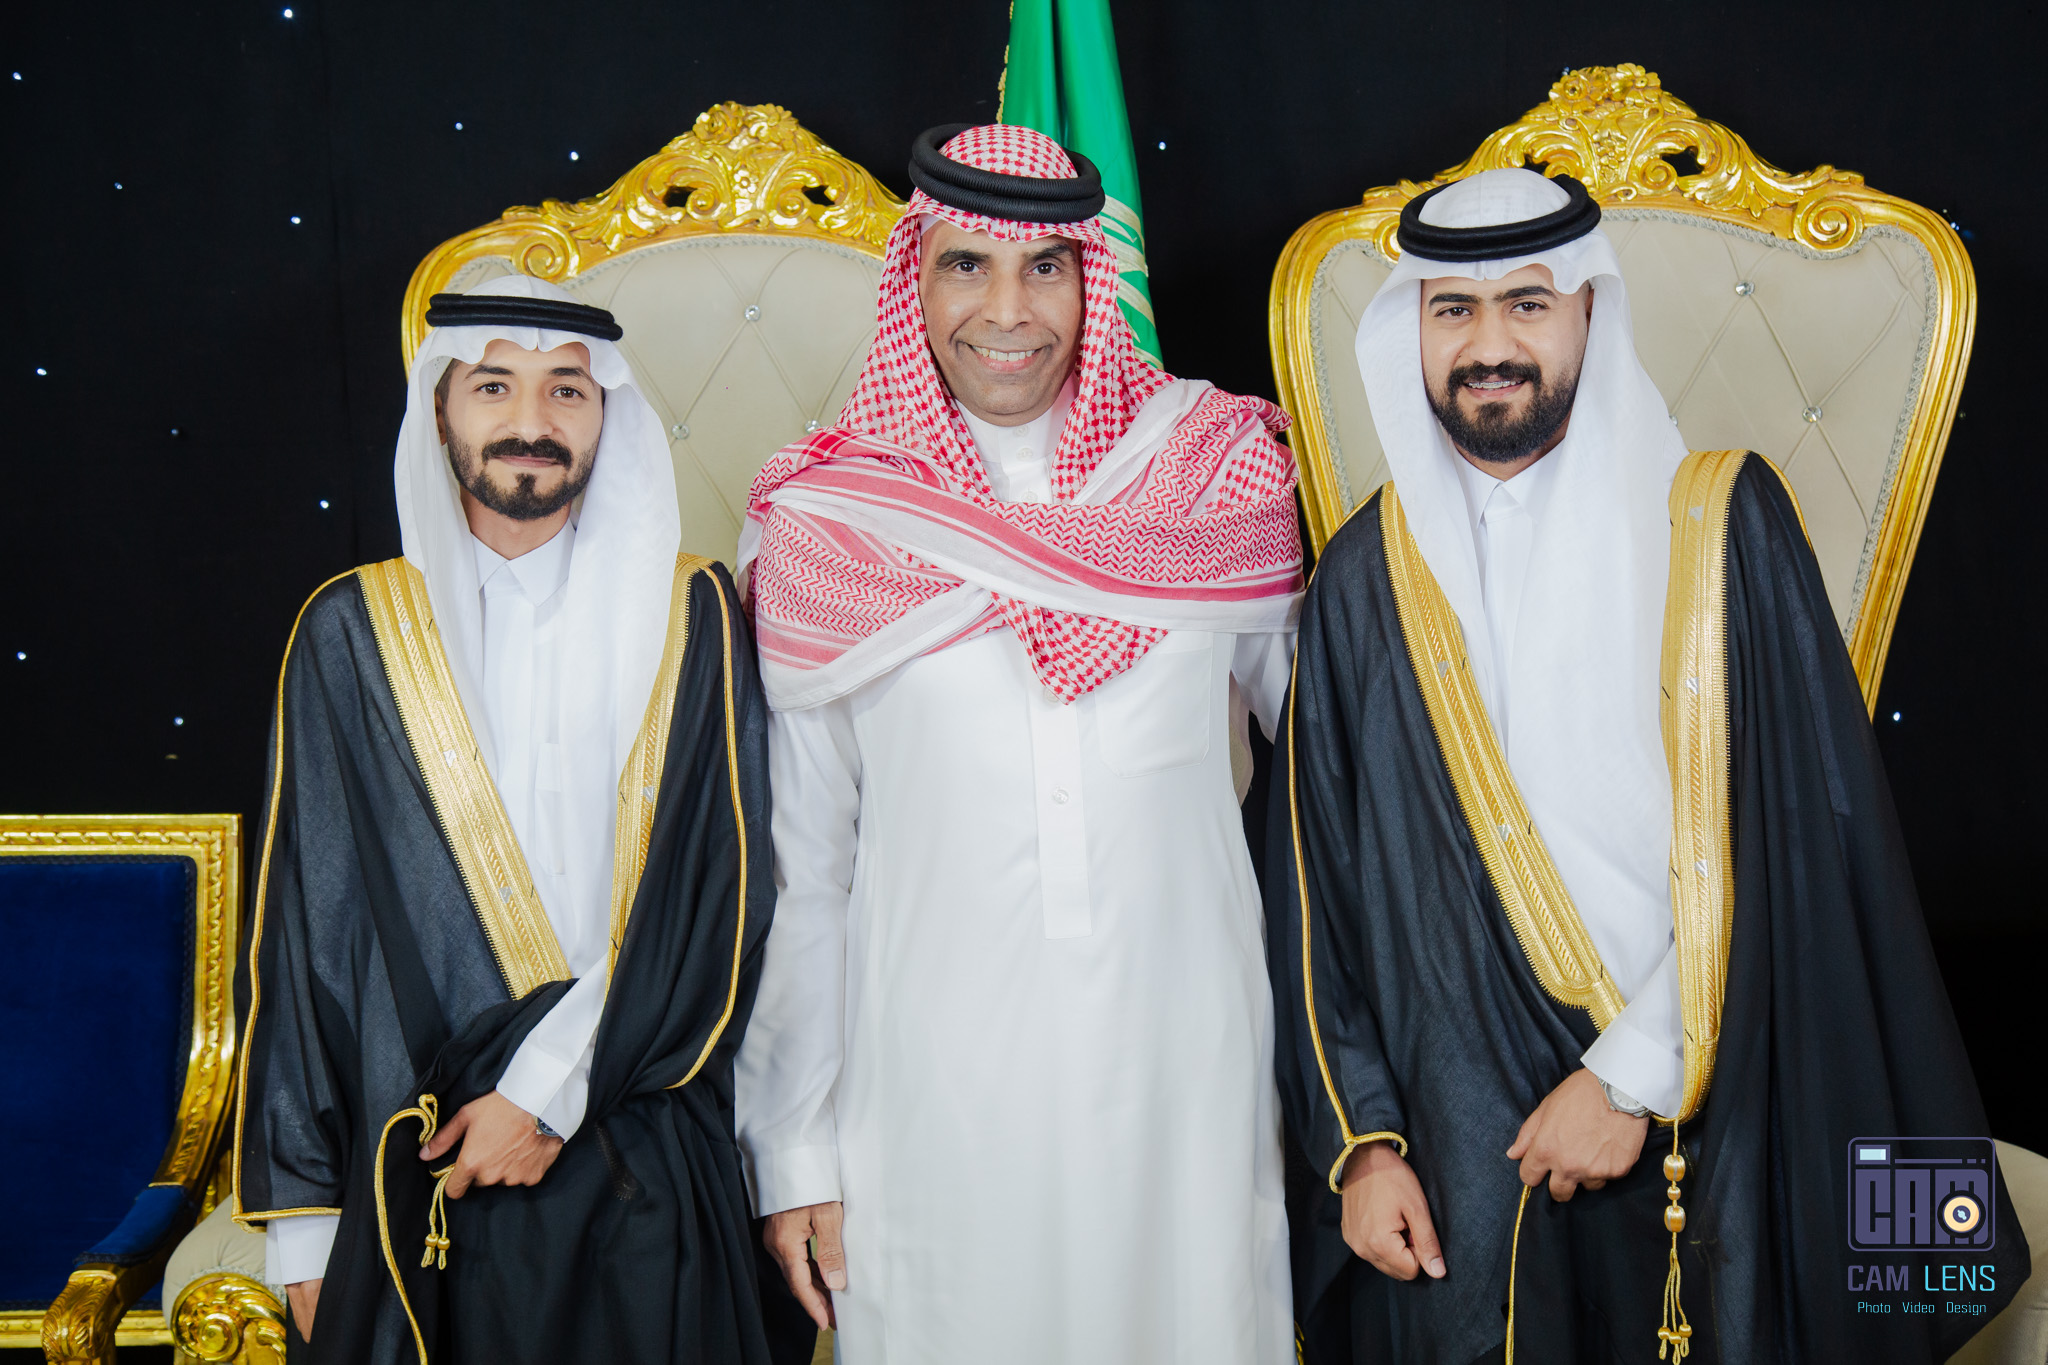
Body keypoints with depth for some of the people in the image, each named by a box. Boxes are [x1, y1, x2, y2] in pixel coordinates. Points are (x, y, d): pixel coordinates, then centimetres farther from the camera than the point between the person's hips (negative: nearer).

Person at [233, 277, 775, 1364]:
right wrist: (303, 1218, 1)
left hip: (641, 1175, 0)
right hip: (416, 1177, 1)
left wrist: (551, 1086, -13)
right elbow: (304, 927, 3)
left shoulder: (688, 615, 2)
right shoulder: (352, 632, 3)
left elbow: (718, 895, -4)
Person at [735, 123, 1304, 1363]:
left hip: (1186, 1071, 1)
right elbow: (795, 866, 2)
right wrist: (793, 1155, 3)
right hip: (930, 1084, -1)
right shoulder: (823, 532, -2)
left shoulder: (1218, 478, 0)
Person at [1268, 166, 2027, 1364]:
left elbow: (1788, 837, -9)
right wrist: (1361, 1139, 0)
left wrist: (1636, 1075, -13)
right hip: (1459, 1149, 2)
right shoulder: (1369, 576, 4)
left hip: (1707, 1129, -1)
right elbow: (1318, 879, 5)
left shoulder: (1720, 524, -3)